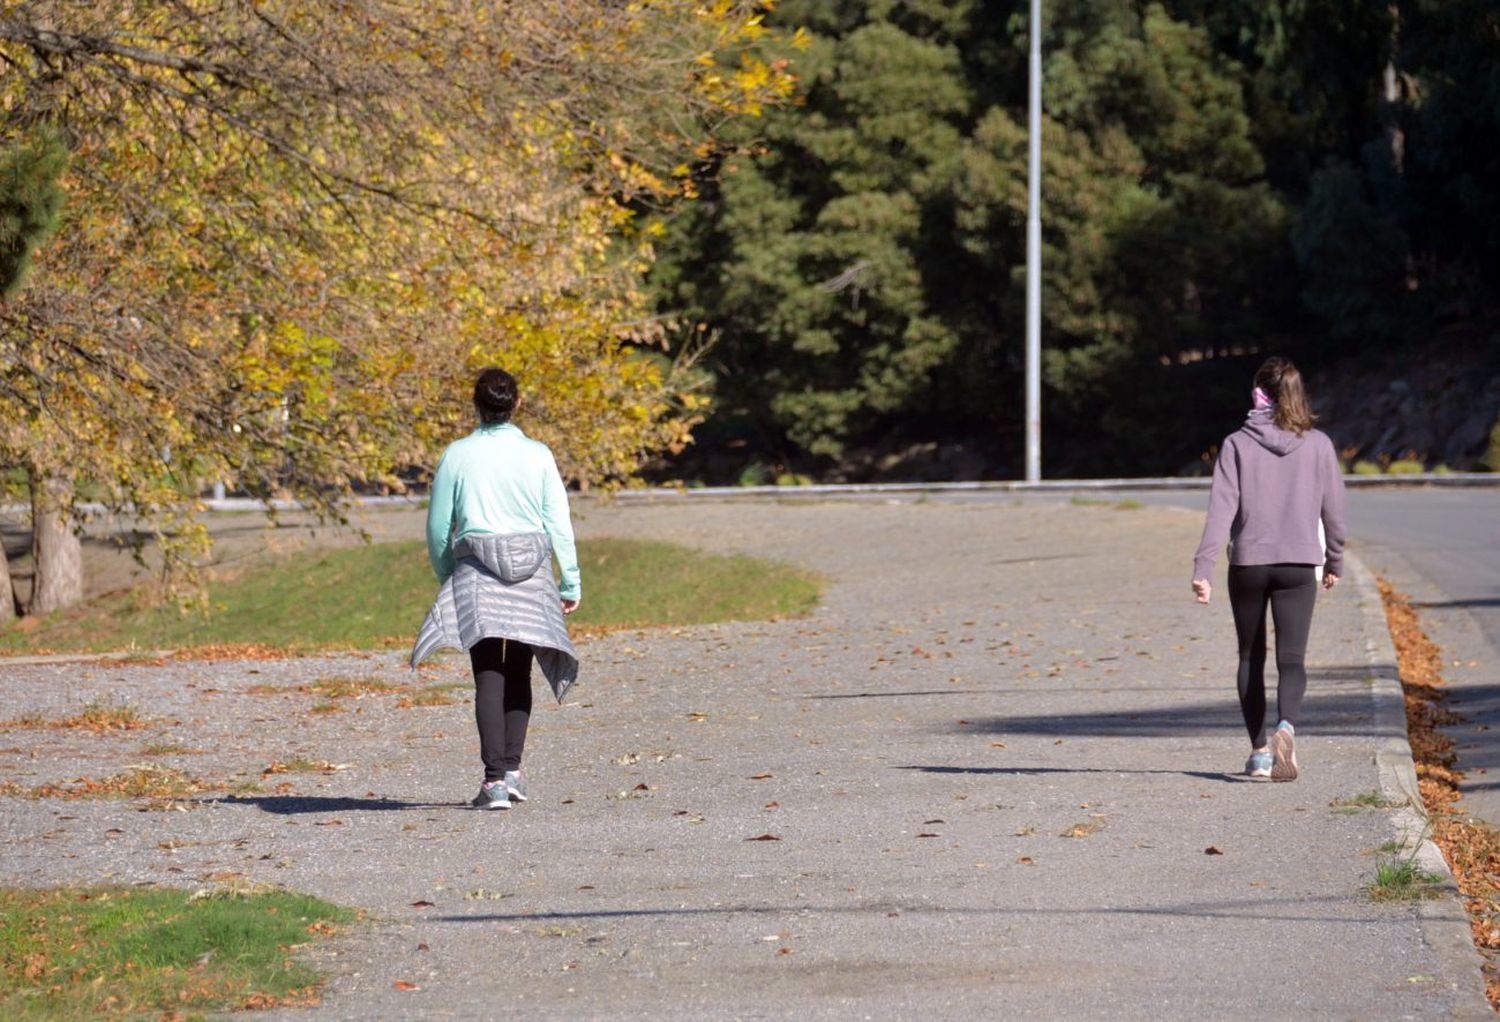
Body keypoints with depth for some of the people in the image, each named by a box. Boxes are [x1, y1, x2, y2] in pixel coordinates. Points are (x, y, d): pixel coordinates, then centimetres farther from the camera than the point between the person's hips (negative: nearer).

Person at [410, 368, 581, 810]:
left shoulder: (457, 455, 0)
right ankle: (511, 769, 12)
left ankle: (495, 778, -14)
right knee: (518, 673, 15)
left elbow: (438, 528, 4)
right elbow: (558, 523, 1)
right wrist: (571, 582, 7)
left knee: (489, 677, -4)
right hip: (531, 573, 1)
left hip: (476, 571, -1)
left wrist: (446, 576, 18)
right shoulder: (537, 455, 1)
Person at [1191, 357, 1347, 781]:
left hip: (1248, 564, 0)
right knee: (1291, 658, -3)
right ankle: (1286, 726, -31)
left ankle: (1259, 750, 21)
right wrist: (1334, 562, 19)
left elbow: (1221, 509, -11)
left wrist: (1202, 569, -13)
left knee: (1251, 658, 15)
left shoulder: (1237, 444, -4)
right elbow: (1333, 510, 5)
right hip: (1299, 566, 0)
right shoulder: (1318, 445, 0)